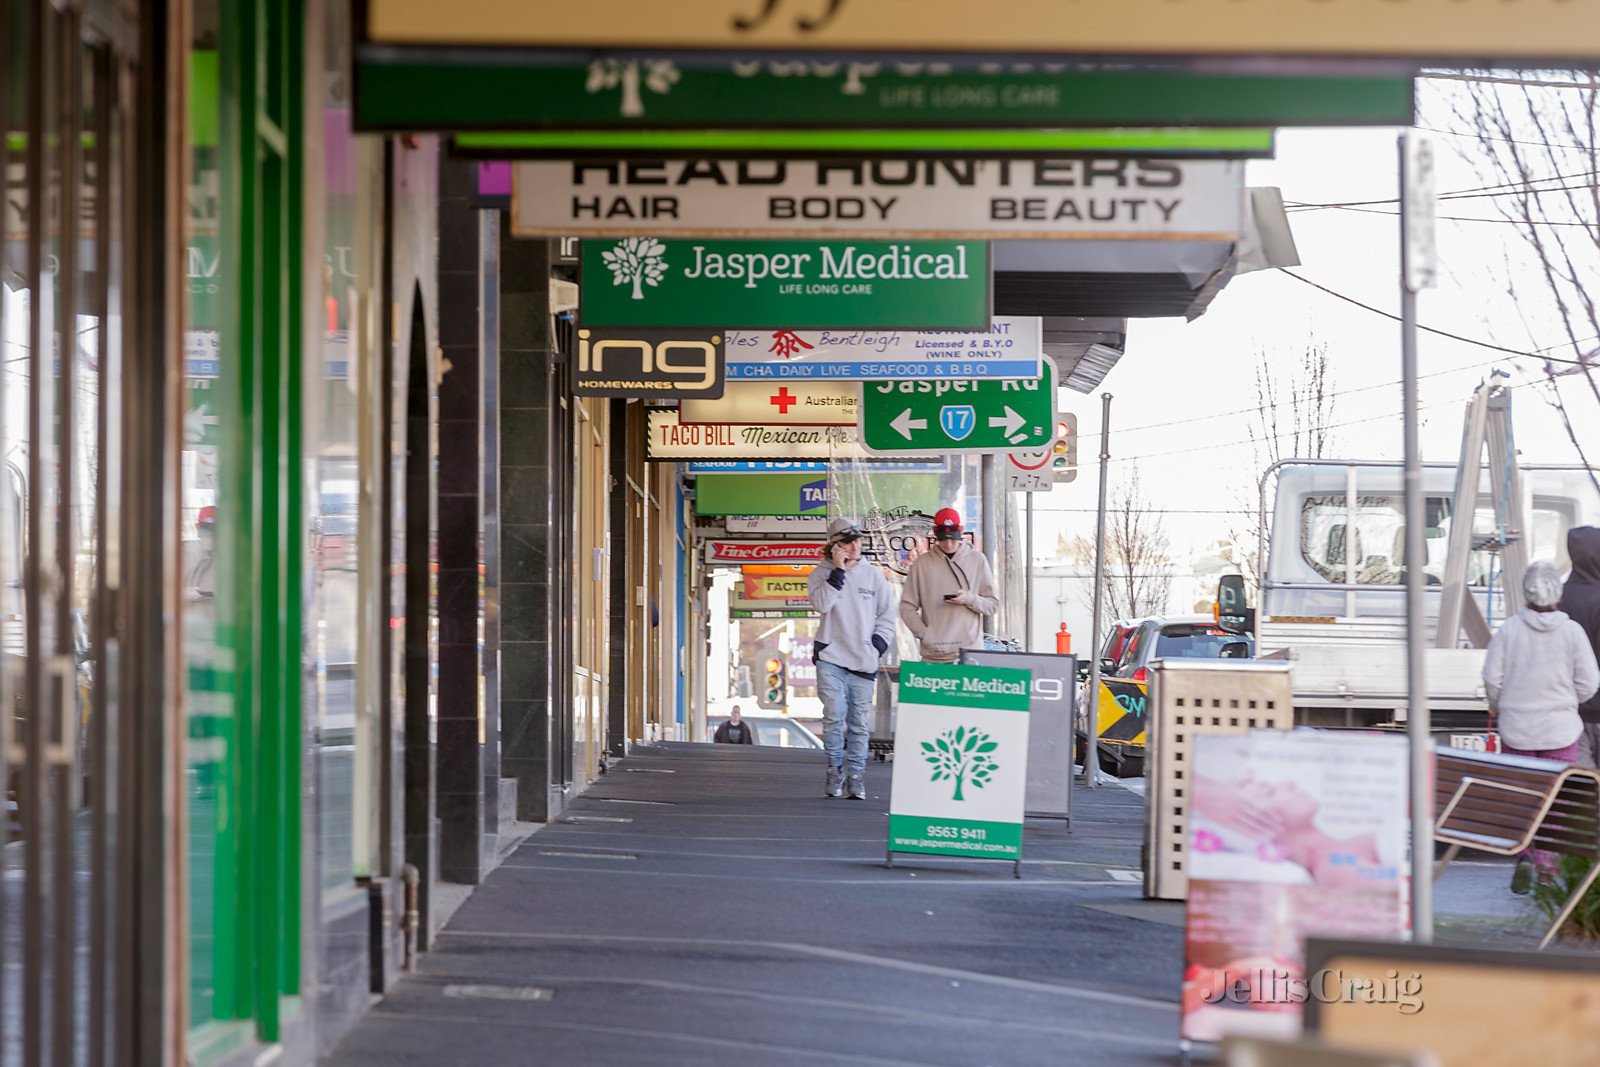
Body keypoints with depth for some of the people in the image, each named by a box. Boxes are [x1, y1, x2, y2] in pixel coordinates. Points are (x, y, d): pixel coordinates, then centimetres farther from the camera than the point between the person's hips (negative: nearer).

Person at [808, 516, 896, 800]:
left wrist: (877, 646, 1)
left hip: (863, 662, 2)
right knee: (834, 716, -13)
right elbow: (821, 604, -14)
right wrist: (838, 571, -13)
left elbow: (887, 617, 14)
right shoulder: (822, 574, 6)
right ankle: (835, 768, -1)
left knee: (858, 723, 1)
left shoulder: (873, 575, 10)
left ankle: (856, 776, 7)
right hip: (830, 659, -2)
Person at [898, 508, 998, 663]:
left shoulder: (977, 560, 7)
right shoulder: (923, 563, 7)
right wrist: (924, 634, -5)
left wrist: (969, 599, -10)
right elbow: (907, 607, 7)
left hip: (969, 651, 0)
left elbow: (992, 604, 8)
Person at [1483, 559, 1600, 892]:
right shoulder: (1572, 631, -9)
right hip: (1560, 728, 0)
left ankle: (1524, 856, -7)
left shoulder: (1509, 629, -9)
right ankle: (1545, 864, 6)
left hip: (1515, 728, 0)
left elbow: (1492, 677, -8)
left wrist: (1498, 707, 12)